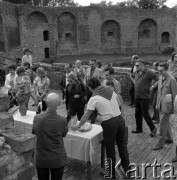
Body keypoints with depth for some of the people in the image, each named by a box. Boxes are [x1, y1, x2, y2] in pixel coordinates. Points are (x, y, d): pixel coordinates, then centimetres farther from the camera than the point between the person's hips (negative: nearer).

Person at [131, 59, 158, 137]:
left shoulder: (149, 73, -16)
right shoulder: (136, 73, 6)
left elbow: (158, 80, -17)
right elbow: (132, 75, 27)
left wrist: (150, 87, -12)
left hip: (144, 97, -7)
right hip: (137, 96, 7)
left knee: (145, 114, 0)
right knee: (137, 114, 15)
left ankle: (153, 129, 19)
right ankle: (139, 129, 31)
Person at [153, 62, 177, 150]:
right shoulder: (160, 77, 4)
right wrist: (157, 103, 15)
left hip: (168, 105, -8)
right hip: (161, 104, 8)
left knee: (163, 123, -2)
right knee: (166, 122, 19)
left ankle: (160, 143, 9)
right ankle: (169, 138, 37)